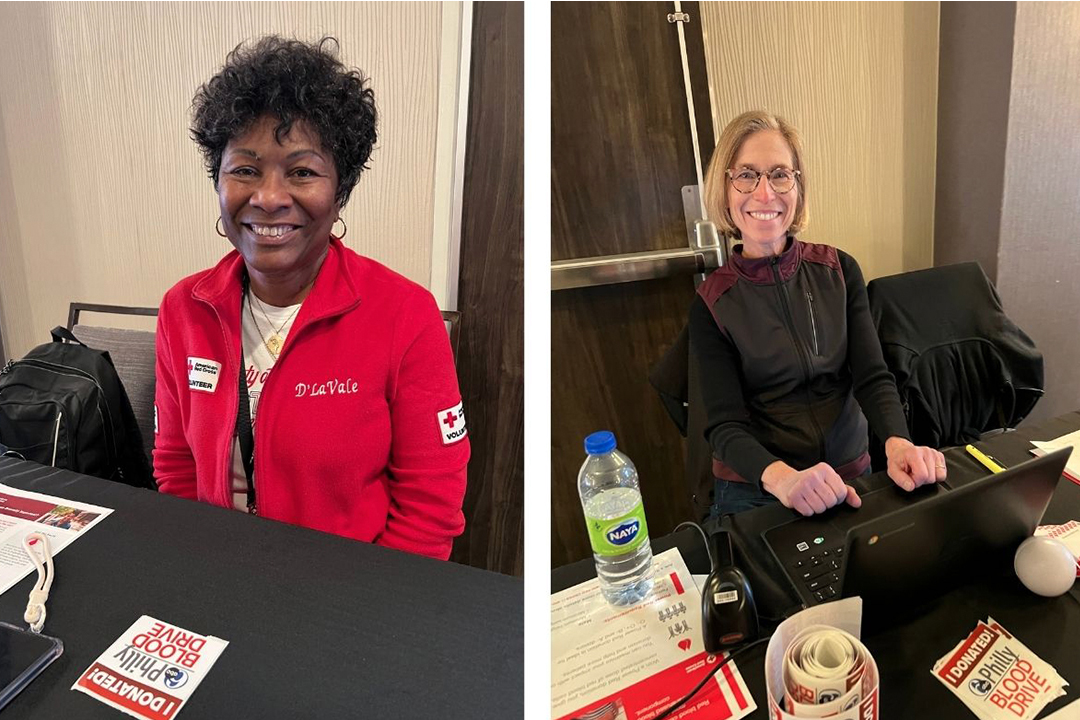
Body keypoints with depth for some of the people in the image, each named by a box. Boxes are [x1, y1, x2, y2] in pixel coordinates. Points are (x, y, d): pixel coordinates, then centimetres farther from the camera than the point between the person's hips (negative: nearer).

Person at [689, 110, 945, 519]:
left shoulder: (840, 270, 1)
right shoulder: (712, 305, -8)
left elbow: (872, 377, -5)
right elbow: (725, 425, -13)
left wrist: (897, 444, -26)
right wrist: (784, 479, -34)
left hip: (850, 477, 3)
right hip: (755, 493, -3)